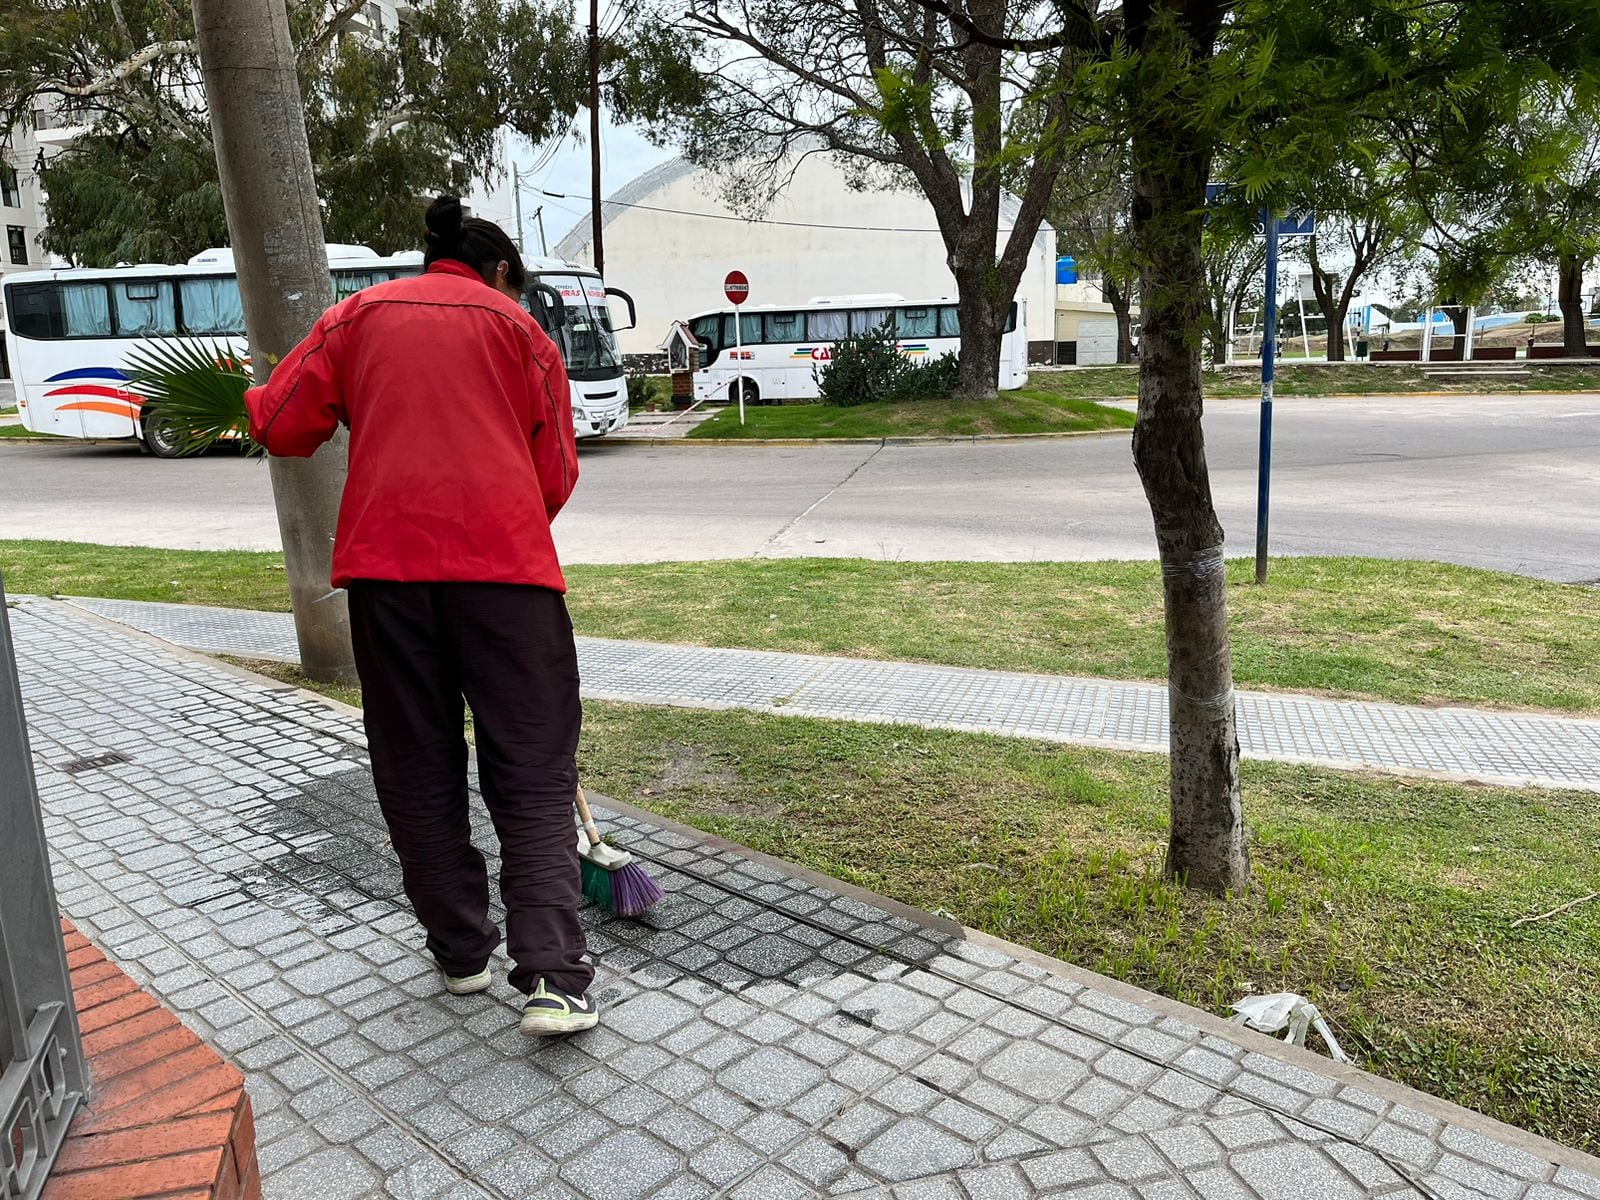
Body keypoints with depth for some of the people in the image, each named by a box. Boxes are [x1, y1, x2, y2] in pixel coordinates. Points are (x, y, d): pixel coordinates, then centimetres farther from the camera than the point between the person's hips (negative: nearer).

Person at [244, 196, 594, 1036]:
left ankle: (460, 951, 23)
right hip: (503, 560, -2)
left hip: (385, 561, 2)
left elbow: (282, 428, 10)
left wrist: (251, 400, 32)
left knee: (417, 771, 14)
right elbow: (555, 474, 8)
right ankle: (552, 979, -5)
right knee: (533, 775, 1)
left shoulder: (358, 315, 17)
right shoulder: (516, 325, 13)